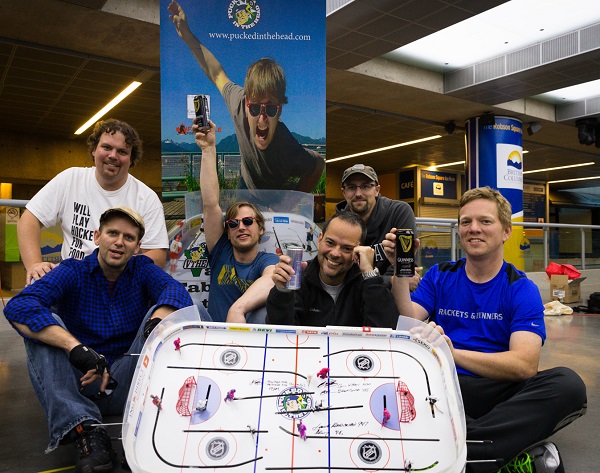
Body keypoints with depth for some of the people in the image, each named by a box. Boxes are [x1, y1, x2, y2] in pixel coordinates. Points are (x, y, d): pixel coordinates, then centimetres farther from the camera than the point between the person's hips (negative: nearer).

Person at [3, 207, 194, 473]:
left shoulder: (142, 269, 4)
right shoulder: (72, 271, -1)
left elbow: (175, 290, -19)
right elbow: (17, 307, -20)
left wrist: (158, 320, -43)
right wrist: (74, 346, -36)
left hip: (127, 386, 0)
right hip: (74, 385, 0)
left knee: (164, 315, -16)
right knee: (41, 323, -21)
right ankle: (84, 430, -33)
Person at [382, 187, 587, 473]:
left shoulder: (521, 289, 2)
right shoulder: (439, 277, 10)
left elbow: (525, 365, -13)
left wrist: (452, 352, -27)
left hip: (499, 391, -1)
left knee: (567, 384, -29)